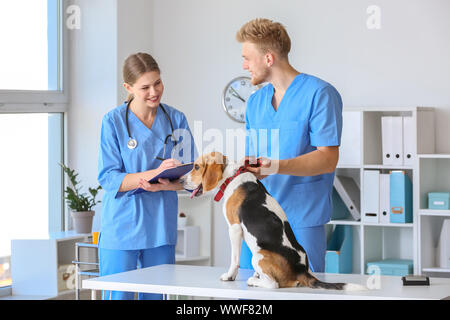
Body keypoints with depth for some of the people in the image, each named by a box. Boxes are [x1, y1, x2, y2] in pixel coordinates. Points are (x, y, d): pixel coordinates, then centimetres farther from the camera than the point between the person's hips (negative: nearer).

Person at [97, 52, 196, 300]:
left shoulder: (176, 120, 5)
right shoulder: (113, 121, -5)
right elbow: (108, 178, -11)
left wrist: (162, 186, -17)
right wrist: (156, 172, -23)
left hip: (161, 226, 3)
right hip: (122, 226, -3)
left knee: (155, 295, 9)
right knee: (119, 295, -3)